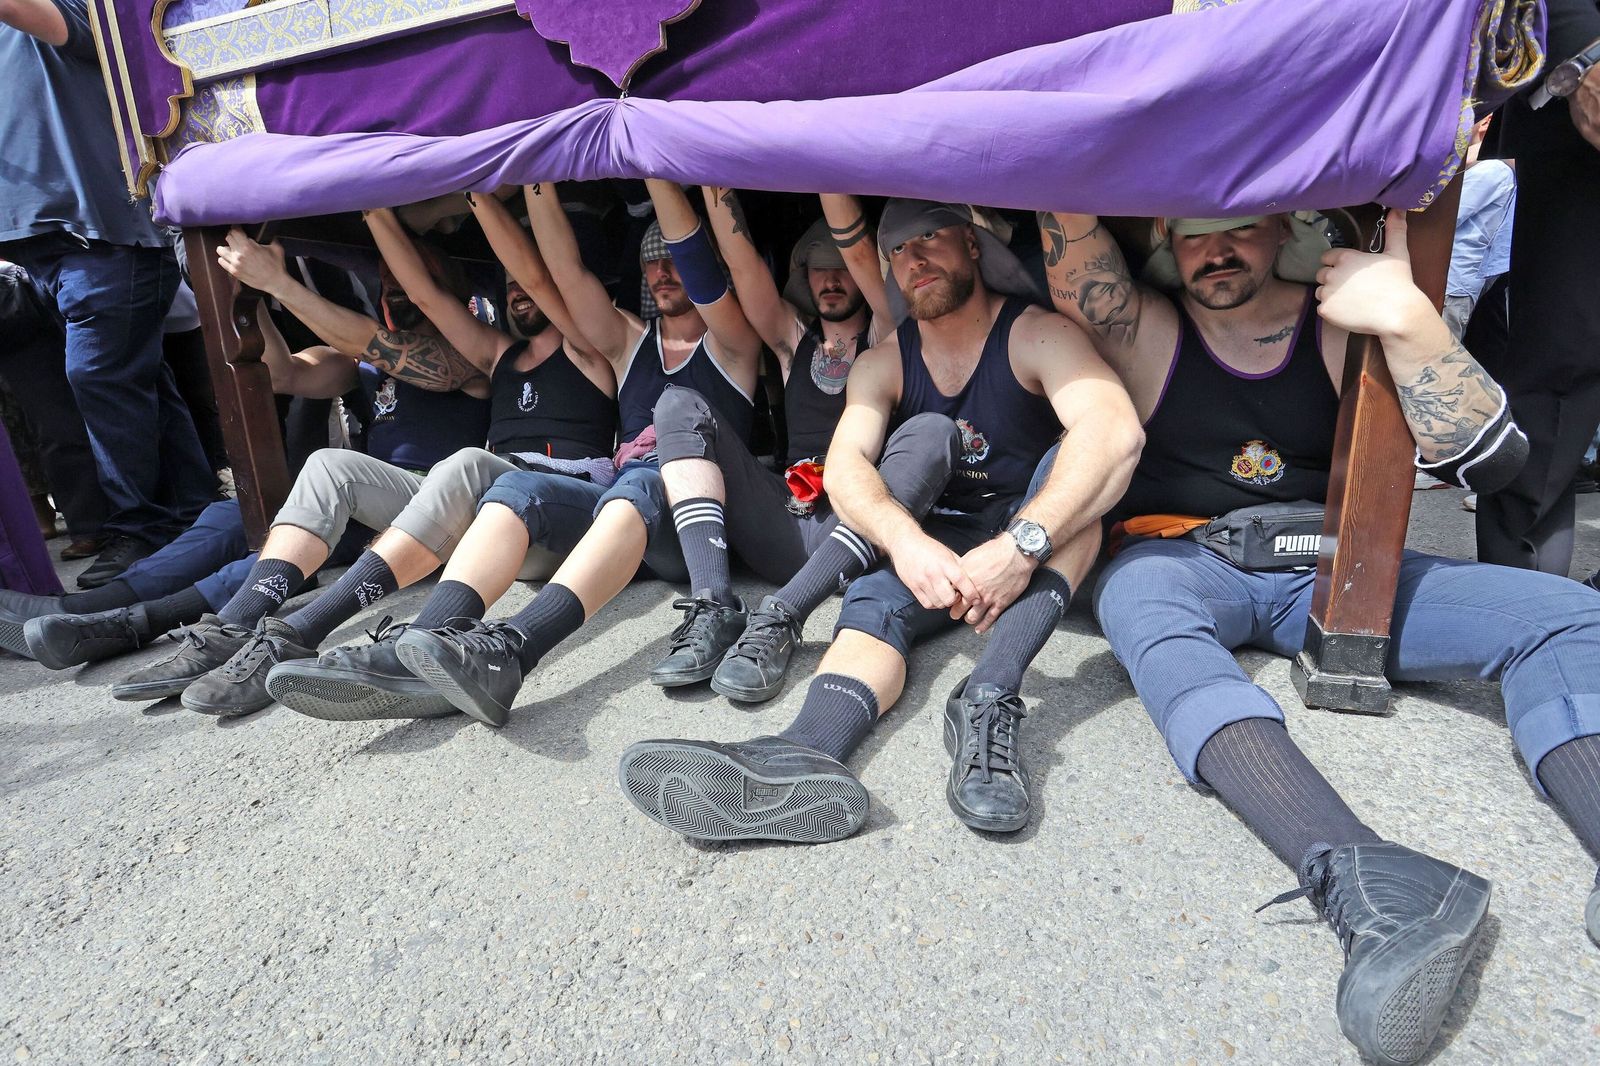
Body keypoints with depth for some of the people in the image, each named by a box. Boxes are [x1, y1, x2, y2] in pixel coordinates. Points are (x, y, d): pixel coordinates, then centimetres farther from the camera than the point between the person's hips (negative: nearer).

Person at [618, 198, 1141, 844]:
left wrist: (1020, 545, -43)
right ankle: (807, 754, -57)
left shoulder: (1037, 334, -8)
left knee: (1077, 459, -30)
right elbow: (845, 464, -15)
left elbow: (1117, 431, -28)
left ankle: (989, 699, -46)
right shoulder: (882, 363, 3)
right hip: (929, 546, 2)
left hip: (1041, 541, -2)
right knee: (874, 602, -27)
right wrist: (905, 541, -37)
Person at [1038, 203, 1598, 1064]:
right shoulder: (1145, 331, 1)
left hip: (1329, 574, 3)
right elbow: (1068, 215, -12)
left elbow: (1489, 462, -6)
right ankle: (1364, 882, -53)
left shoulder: (1347, 328, 4)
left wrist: (1408, 320, -16)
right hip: (1182, 562, -2)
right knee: (1135, 595, -38)